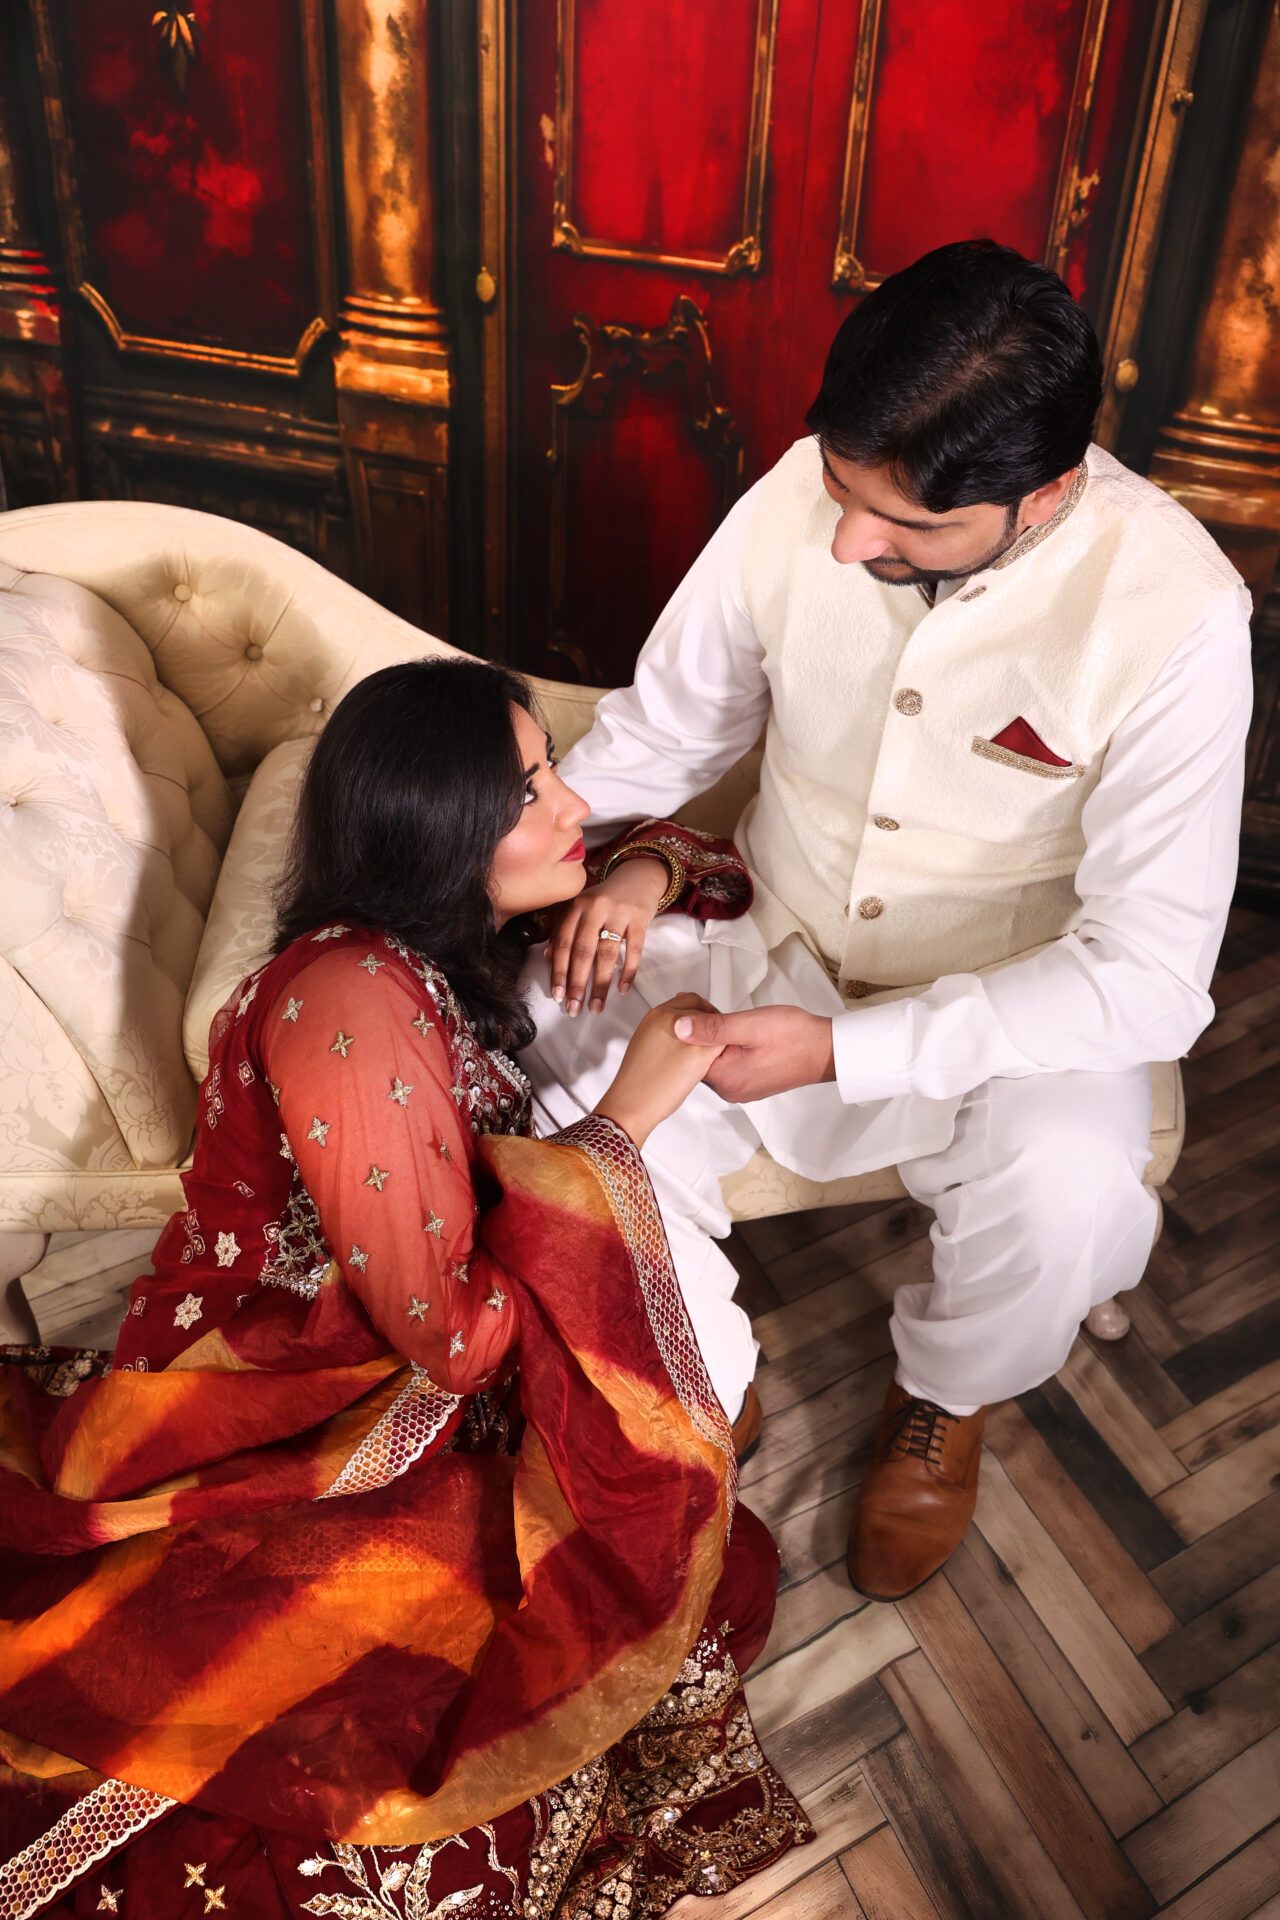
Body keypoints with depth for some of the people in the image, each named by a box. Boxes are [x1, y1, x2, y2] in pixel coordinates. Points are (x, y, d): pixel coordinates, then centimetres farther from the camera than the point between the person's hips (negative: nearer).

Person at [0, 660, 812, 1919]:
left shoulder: (439, 948, 0)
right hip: (269, 1439, -8)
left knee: (716, 1567, -4)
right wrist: (623, 1116, -19)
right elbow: (455, 1332, -24)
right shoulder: (351, 1001, -27)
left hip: (388, 1393, 8)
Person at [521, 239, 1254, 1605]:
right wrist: (626, 855, -20)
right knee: (558, 1065, -20)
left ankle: (942, 1398, 7)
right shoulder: (800, 501, -15)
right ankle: (705, 1384, 9)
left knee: (1069, 1195, -32)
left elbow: (1147, 976, -24)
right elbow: (667, 719, 2)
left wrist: (843, 1051, -29)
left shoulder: (1174, 615, -25)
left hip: (1013, 1011, -2)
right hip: (772, 950, 3)